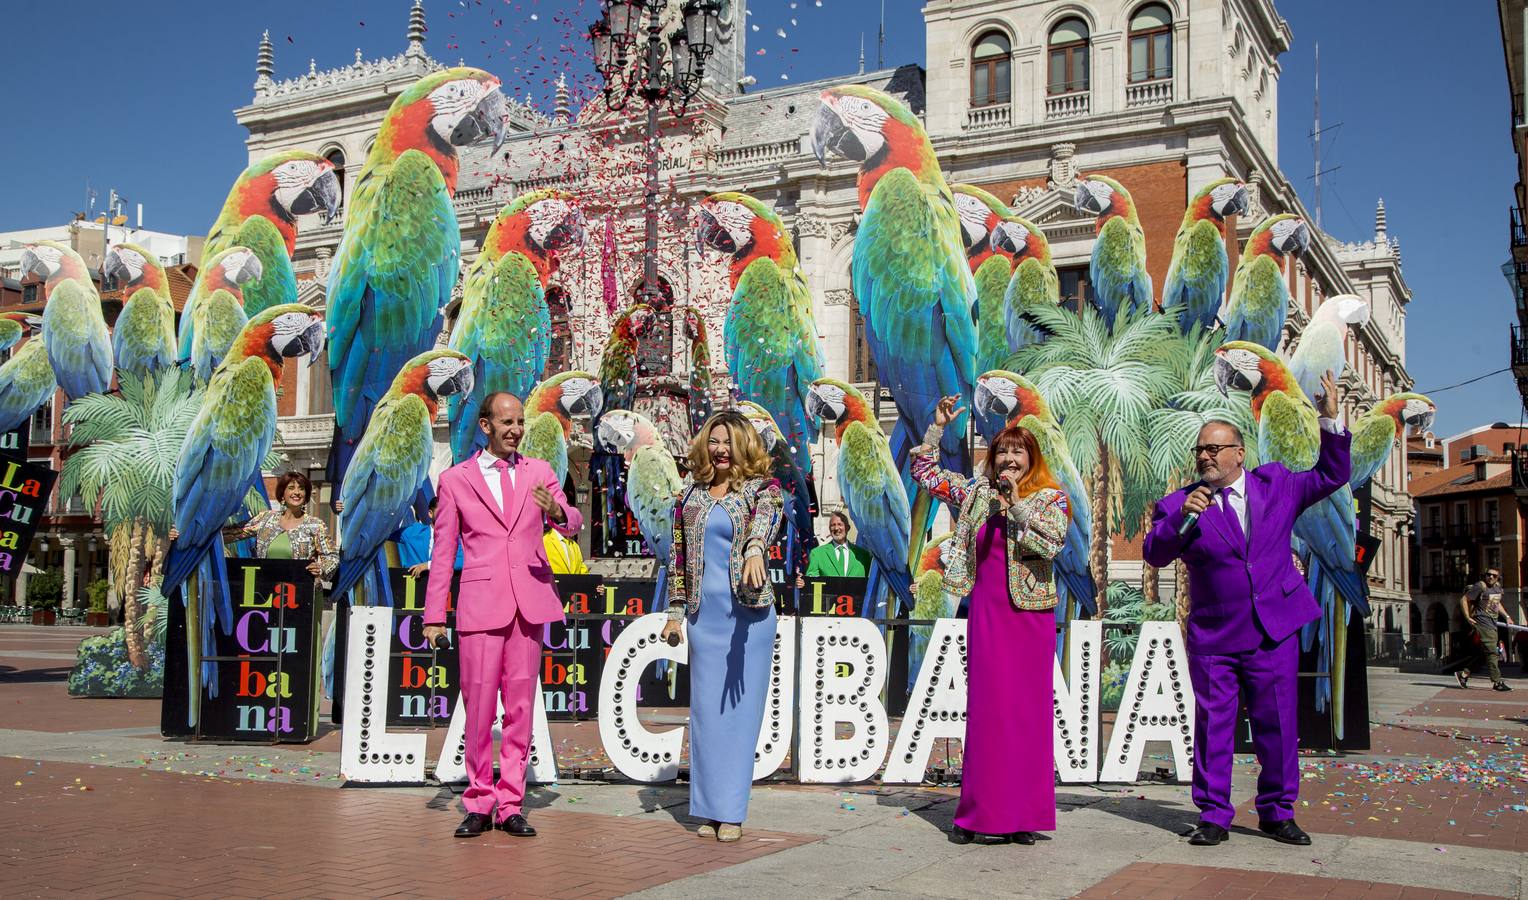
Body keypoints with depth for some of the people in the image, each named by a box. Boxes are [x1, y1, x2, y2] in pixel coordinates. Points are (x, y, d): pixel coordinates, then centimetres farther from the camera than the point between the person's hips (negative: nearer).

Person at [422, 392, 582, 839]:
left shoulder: (538, 472, 11)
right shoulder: (455, 479, 6)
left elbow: (574, 522, 2)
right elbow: (442, 552, 7)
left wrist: (557, 511, -22)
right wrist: (434, 615, 3)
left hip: (529, 601, 2)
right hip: (480, 602, -2)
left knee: (521, 706, 5)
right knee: (479, 706, 0)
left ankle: (510, 805, 12)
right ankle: (479, 805, 12)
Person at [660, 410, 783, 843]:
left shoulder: (762, 489, -1)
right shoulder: (690, 493, 11)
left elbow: (765, 521, -24)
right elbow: (678, 555, 14)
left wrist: (754, 550, -45)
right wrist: (674, 612, 11)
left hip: (749, 612, -3)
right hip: (704, 612, 4)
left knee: (740, 708, -1)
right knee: (706, 708, 5)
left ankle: (731, 812, 6)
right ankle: (709, 810, 13)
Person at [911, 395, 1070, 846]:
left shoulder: (1052, 497, 1)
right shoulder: (976, 492, 11)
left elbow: (1052, 542, -16)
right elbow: (924, 470, 19)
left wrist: (1016, 504, -16)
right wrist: (938, 426, 12)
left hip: (1030, 613, -2)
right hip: (986, 611, 2)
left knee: (1029, 710, 1)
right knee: (985, 709, 1)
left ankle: (1023, 815, 8)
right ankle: (976, 813, 6)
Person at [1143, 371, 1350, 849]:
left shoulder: (1276, 484, 7)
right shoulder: (1181, 503, 1)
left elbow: (1331, 475, 15)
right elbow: (1154, 554, -11)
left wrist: (1331, 421, 3)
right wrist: (1181, 518, -27)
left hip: (1274, 632, 1)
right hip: (1212, 636, -1)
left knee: (1278, 727, 6)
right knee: (1213, 727, 3)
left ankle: (1277, 813, 20)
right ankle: (1213, 815, 13)